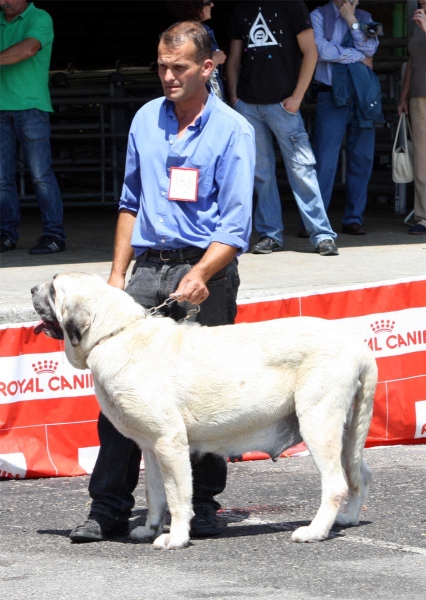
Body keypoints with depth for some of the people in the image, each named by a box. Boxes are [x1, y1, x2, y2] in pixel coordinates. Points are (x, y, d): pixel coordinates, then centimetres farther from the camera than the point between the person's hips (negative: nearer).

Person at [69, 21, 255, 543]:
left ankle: (203, 505, 10)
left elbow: (235, 225, -7)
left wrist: (198, 277, -20)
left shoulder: (232, 131, -3)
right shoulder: (145, 120, 13)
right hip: (148, 267, 4)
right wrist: (117, 274, 14)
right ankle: (108, 509, -2)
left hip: (205, 269, -4)